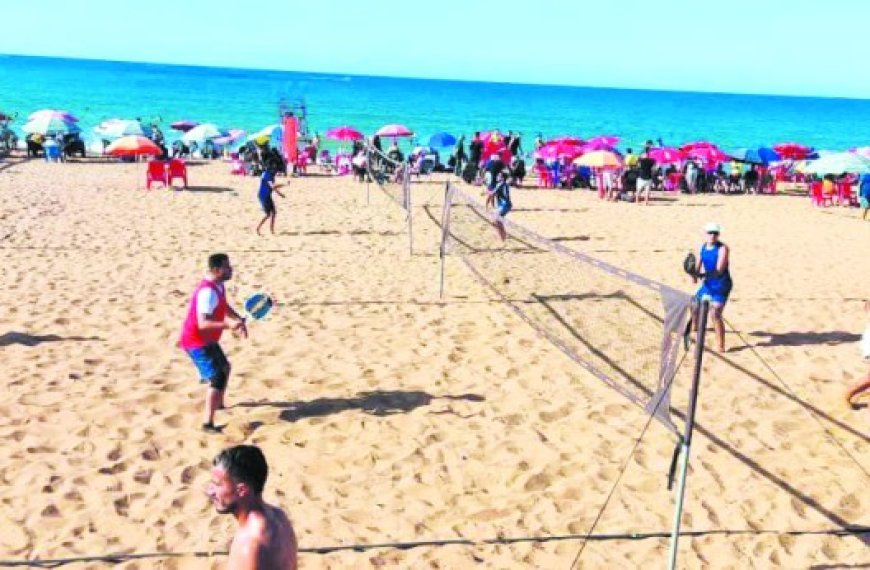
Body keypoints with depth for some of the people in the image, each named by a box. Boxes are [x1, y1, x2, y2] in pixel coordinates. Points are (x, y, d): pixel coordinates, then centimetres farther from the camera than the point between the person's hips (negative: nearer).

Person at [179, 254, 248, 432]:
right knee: (218, 377, -18)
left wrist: (239, 319, 2)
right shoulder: (208, 291, -28)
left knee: (224, 366, 28)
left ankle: (218, 404, 49)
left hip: (206, 340, 10)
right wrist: (229, 325, -48)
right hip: (197, 341, -10)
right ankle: (208, 423, -20)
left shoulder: (218, 285, 3)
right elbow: (203, 323, -36)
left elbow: (224, 307, 20)